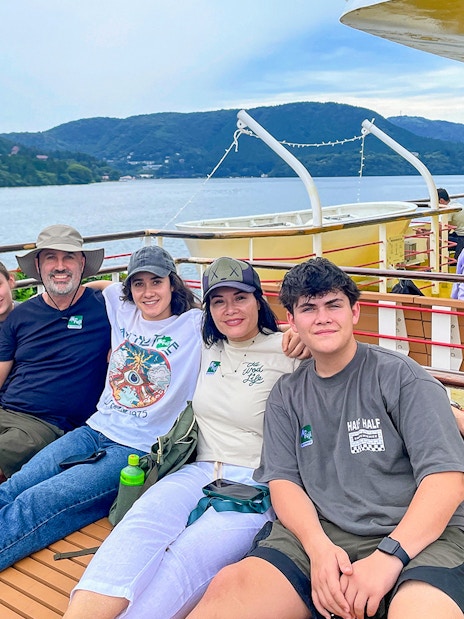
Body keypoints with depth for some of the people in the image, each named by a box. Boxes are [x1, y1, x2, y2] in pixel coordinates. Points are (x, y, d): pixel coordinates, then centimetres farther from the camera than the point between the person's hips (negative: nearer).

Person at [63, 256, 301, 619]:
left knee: (187, 556, -33)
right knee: (139, 527, -29)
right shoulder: (207, 348, 18)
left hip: (254, 483, -3)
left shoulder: (284, 351, 2)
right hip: (198, 471, 4)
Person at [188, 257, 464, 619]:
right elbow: (283, 480, 6)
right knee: (229, 587, -23)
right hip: (319, 533, 2)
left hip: (415, 536, -1)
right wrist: (318, 547, -14)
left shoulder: (401, 376, -1)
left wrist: (389, 555, -20)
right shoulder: (286, 395, 13)